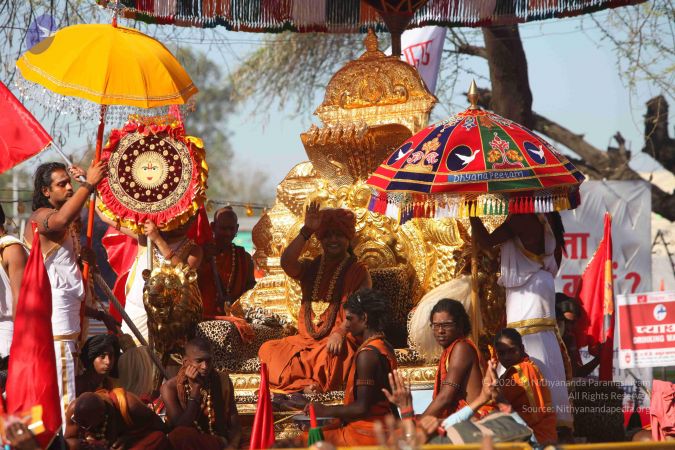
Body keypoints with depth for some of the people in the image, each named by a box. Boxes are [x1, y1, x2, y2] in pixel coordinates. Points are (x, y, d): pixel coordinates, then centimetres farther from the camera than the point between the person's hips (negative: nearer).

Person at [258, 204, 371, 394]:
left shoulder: (358, 271, 5)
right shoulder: (310, 268, 18)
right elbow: (286, 263, -5)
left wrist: (340, 332, -26)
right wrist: (306, 231, -10)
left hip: (336, 339, -5)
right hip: (307, 339, 5)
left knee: (333, 352, -41)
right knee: (267, 349, -20)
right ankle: (306, 384, -37)